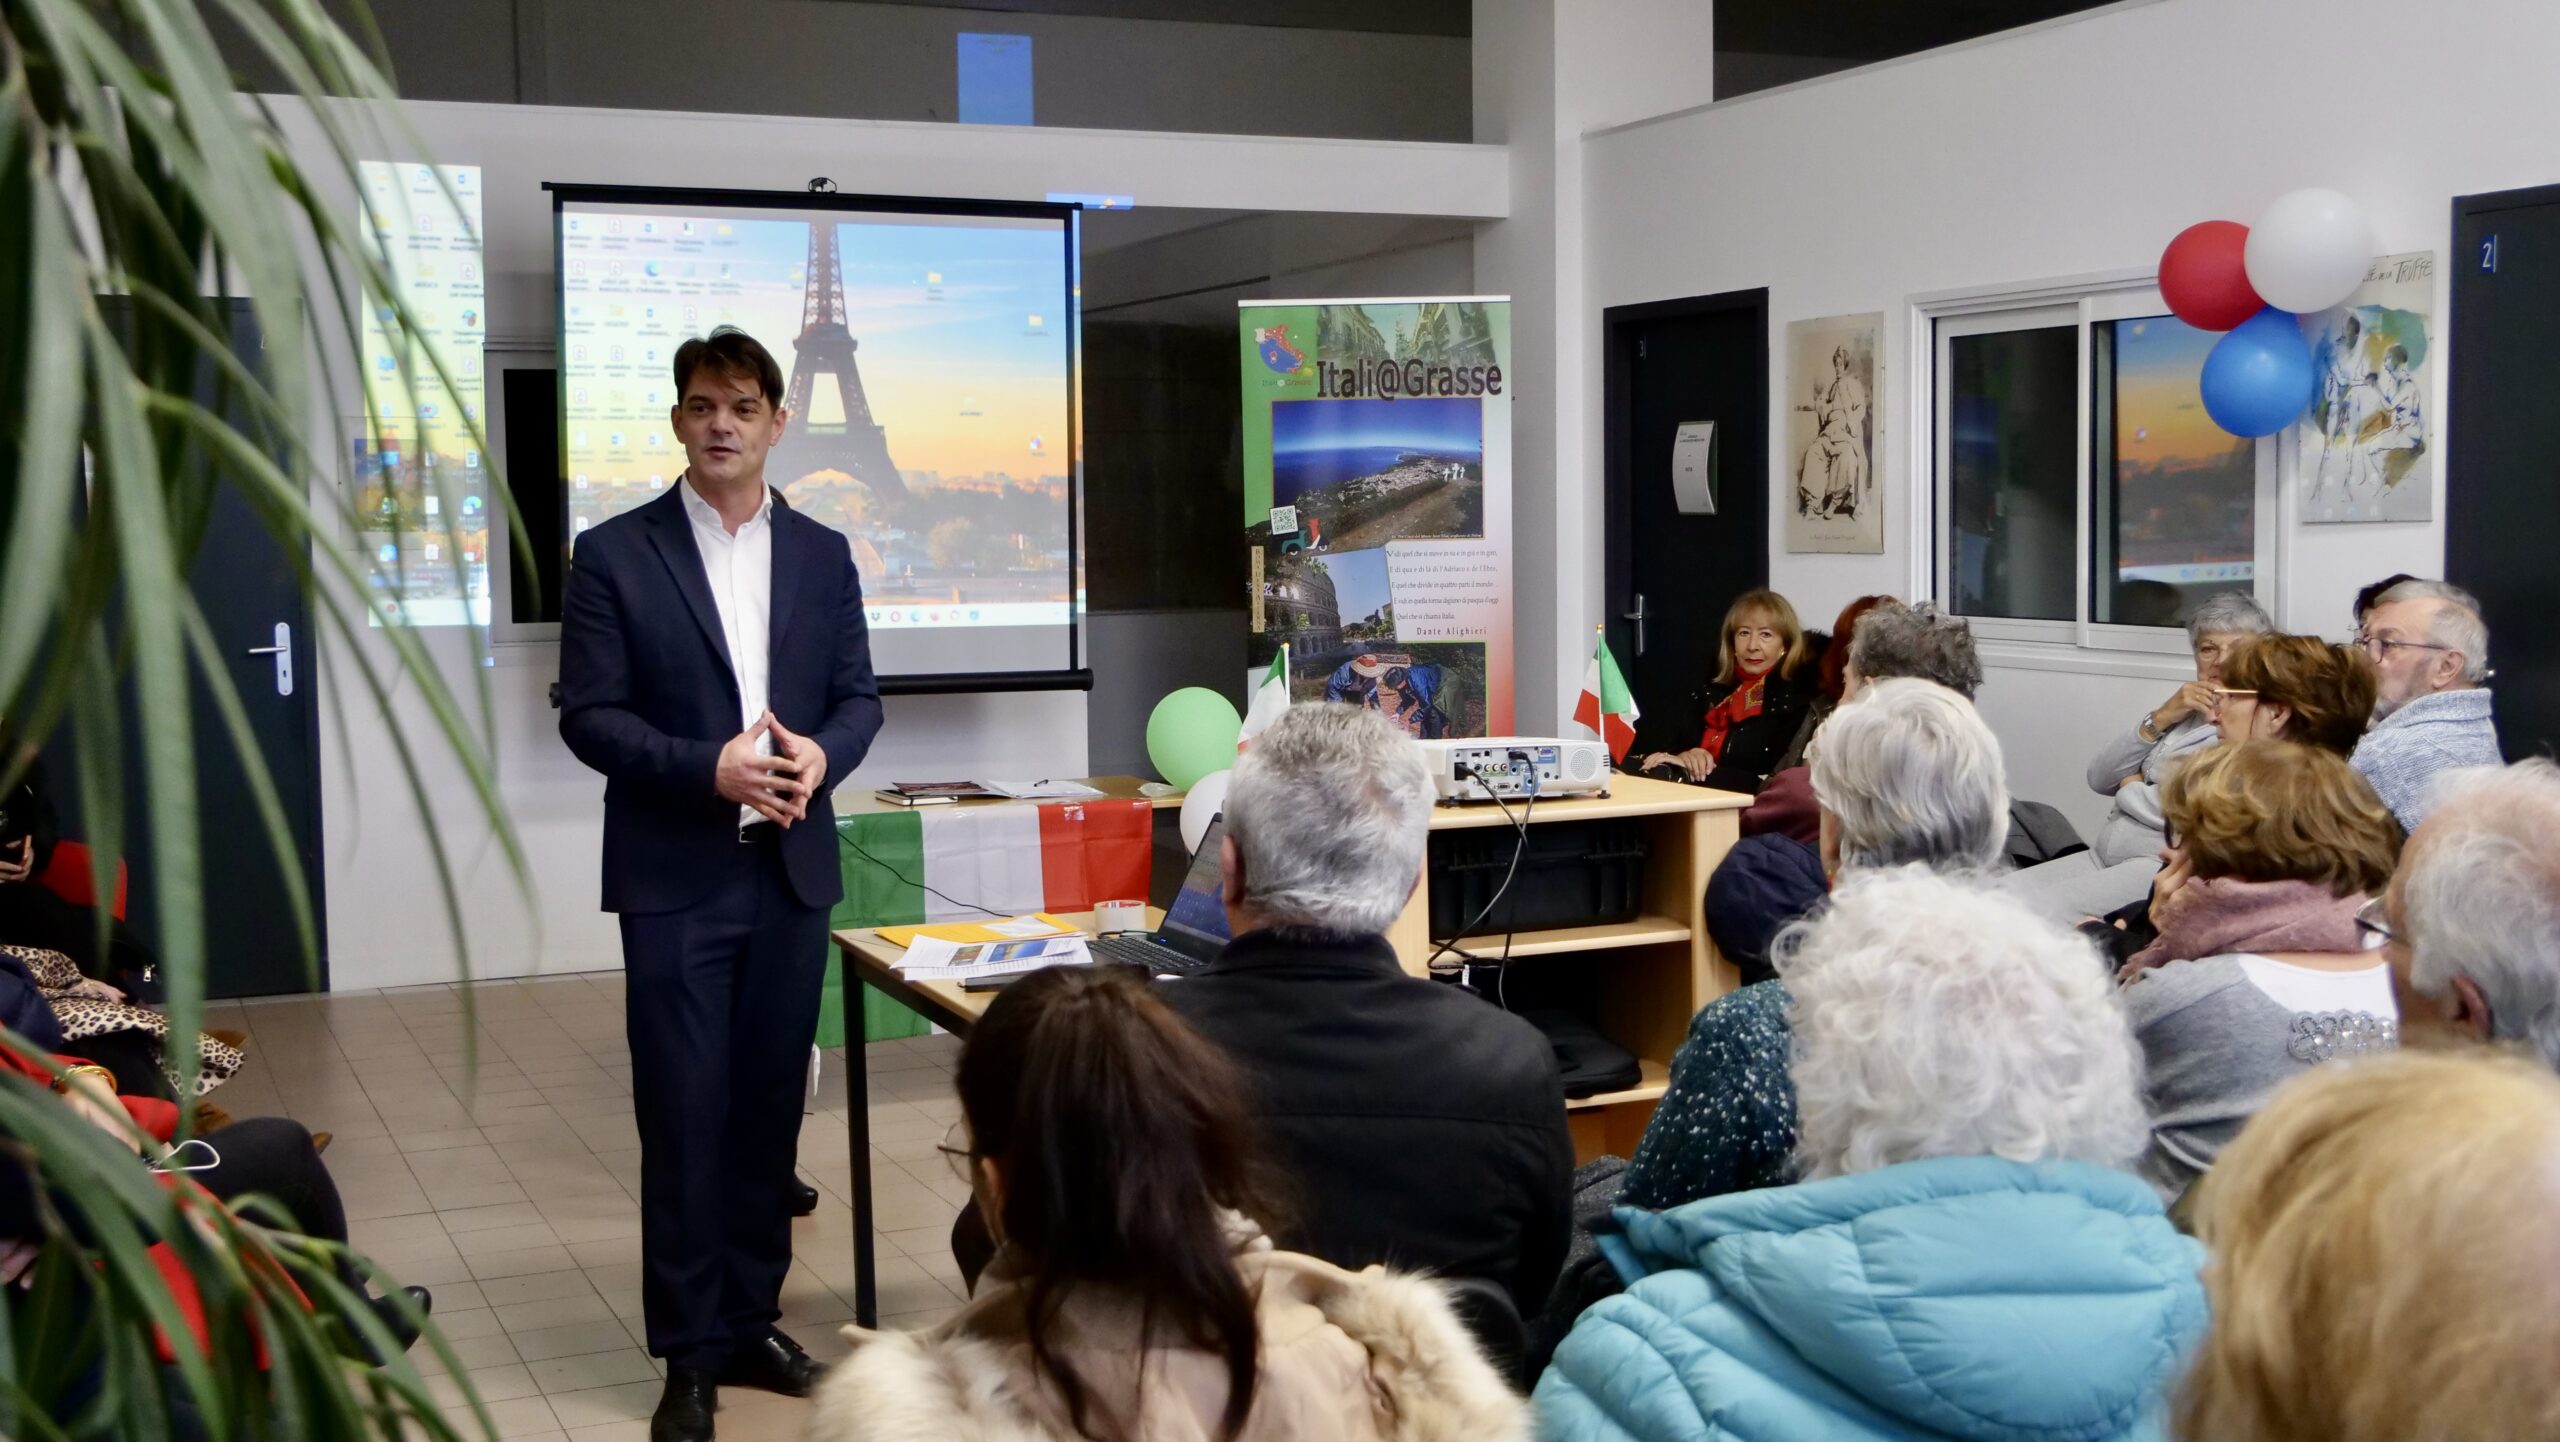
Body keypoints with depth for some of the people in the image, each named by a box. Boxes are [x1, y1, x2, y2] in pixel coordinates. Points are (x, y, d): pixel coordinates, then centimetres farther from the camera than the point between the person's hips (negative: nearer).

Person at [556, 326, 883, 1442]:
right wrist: (710, 767, -20)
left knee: (769, 1107, 10)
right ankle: (689, 1352, 10)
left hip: (792, 870, 4)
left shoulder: (822, 555, 9)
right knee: (684, 1116, 0)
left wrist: (820, 755, -13)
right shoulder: (615, 554, -2)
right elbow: (588, 714, -6)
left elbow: (858, 695, 10)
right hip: (675, 877, -3)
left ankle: (750, 1323, 23)